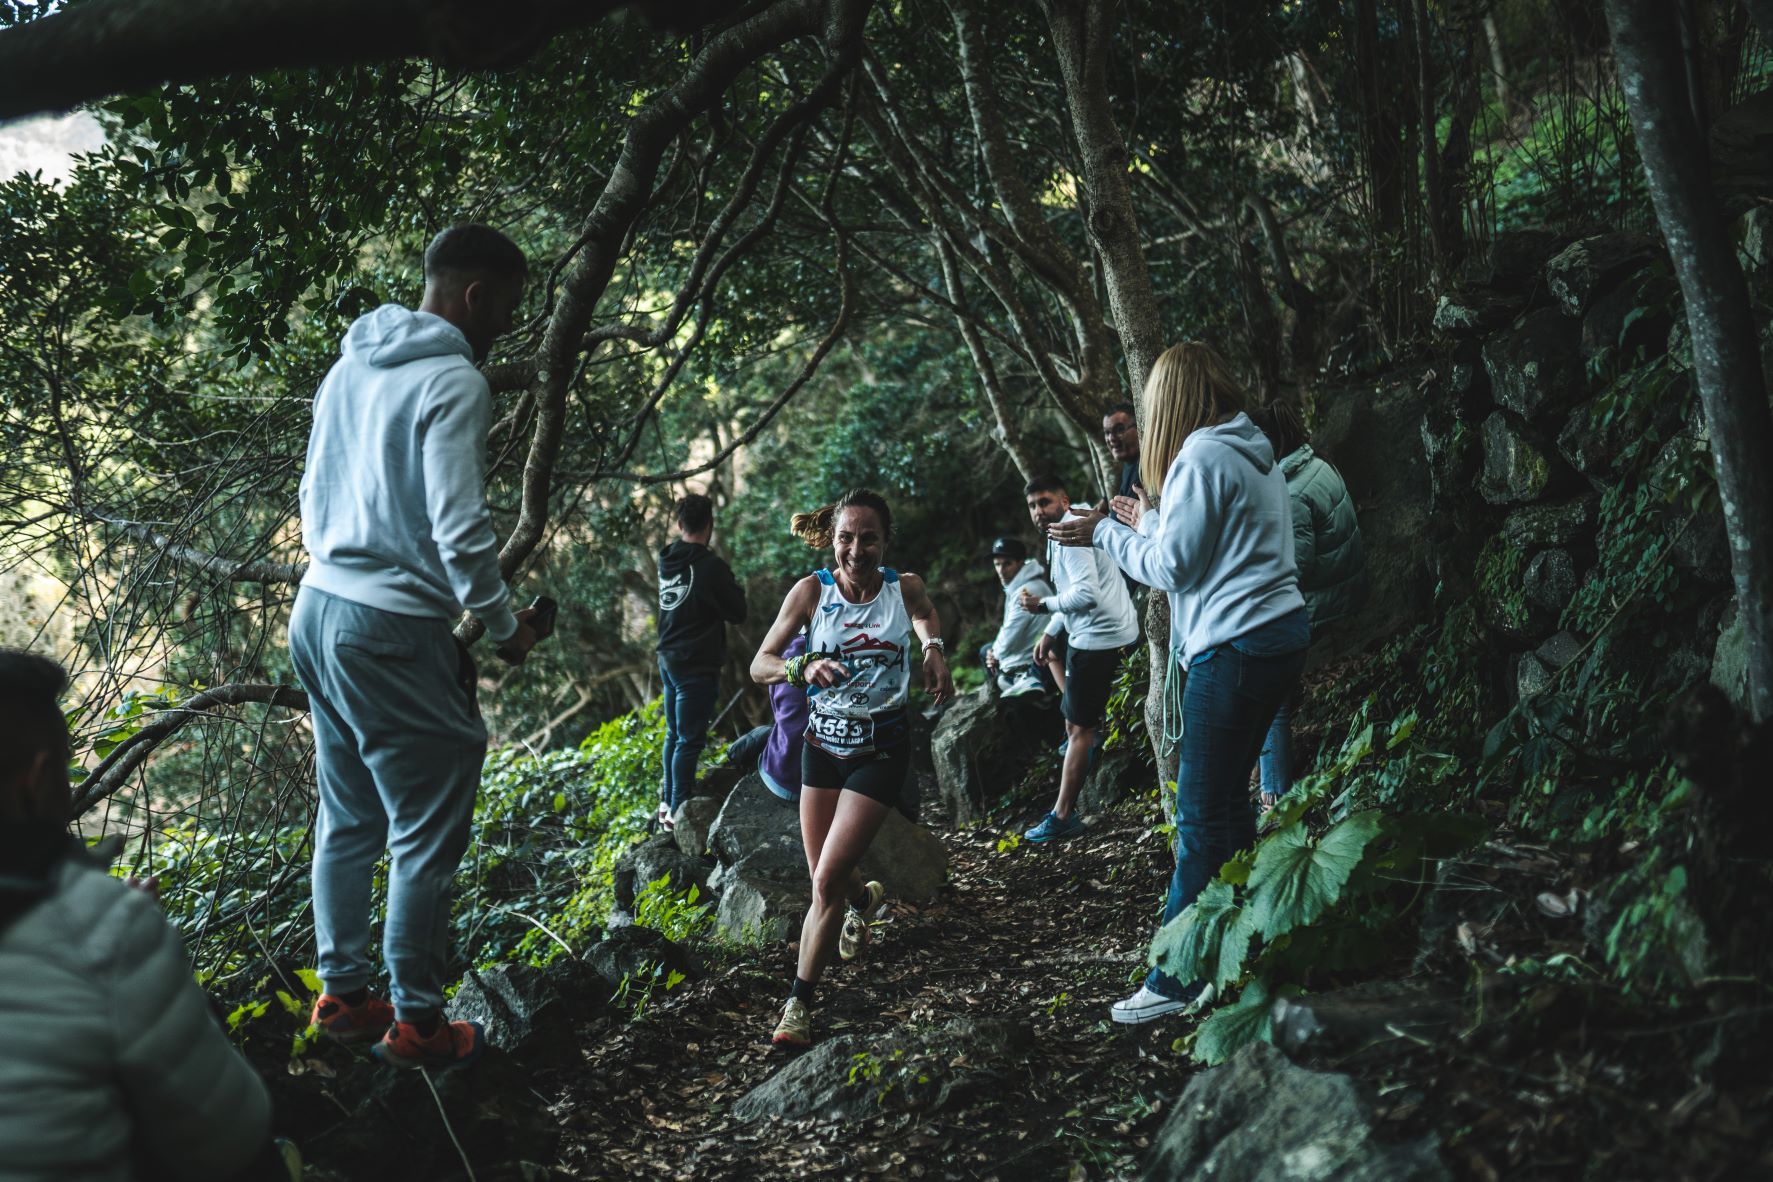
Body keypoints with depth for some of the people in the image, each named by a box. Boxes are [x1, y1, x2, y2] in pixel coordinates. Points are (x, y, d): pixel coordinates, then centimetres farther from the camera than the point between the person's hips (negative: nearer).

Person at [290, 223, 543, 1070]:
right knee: (425, 834, 1)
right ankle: (415, 1023, 9)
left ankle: (342, 995, 28)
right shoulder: (453, 381, -15)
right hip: (395, 631, -9)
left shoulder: (349, 368, 12)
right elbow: (460, 530, -19)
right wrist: (505, 627, -6)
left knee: (348, 821, 18)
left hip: (318, 610, 9)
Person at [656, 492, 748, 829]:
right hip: (697, 666, -8)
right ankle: (678, 809, 1)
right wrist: (736, 589, 8)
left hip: (668, 659, 8)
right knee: (690, 739, -2)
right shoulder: (711, 567, -19)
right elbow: (737, 613, -10)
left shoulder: (667, 561, 3)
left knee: (674, 734, 19)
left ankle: (667, 802, 27)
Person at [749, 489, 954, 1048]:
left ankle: (797, 1005, 3)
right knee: (824, 878, 14)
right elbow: (760, 665, -12)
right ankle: (865, 898, 51)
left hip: (881, 747, -2)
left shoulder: (904, 588, -7)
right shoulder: (812, 591, -10)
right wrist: (804, 668, -31)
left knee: (827, 882, -11)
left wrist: (934, 649, 0)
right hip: (823, 743, 2)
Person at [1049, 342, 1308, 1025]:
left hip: (1234, 647, -10)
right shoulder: (1255, 454, 16)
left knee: (1202, 815, -6)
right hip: (1280, 634, 10)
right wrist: (1147, 525, 23)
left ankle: (1175, 981, 0)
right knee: (1227, 802, 15)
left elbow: (1171, 566, -12)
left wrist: (1105, 534, 1)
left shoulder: (1201, 459, -12)